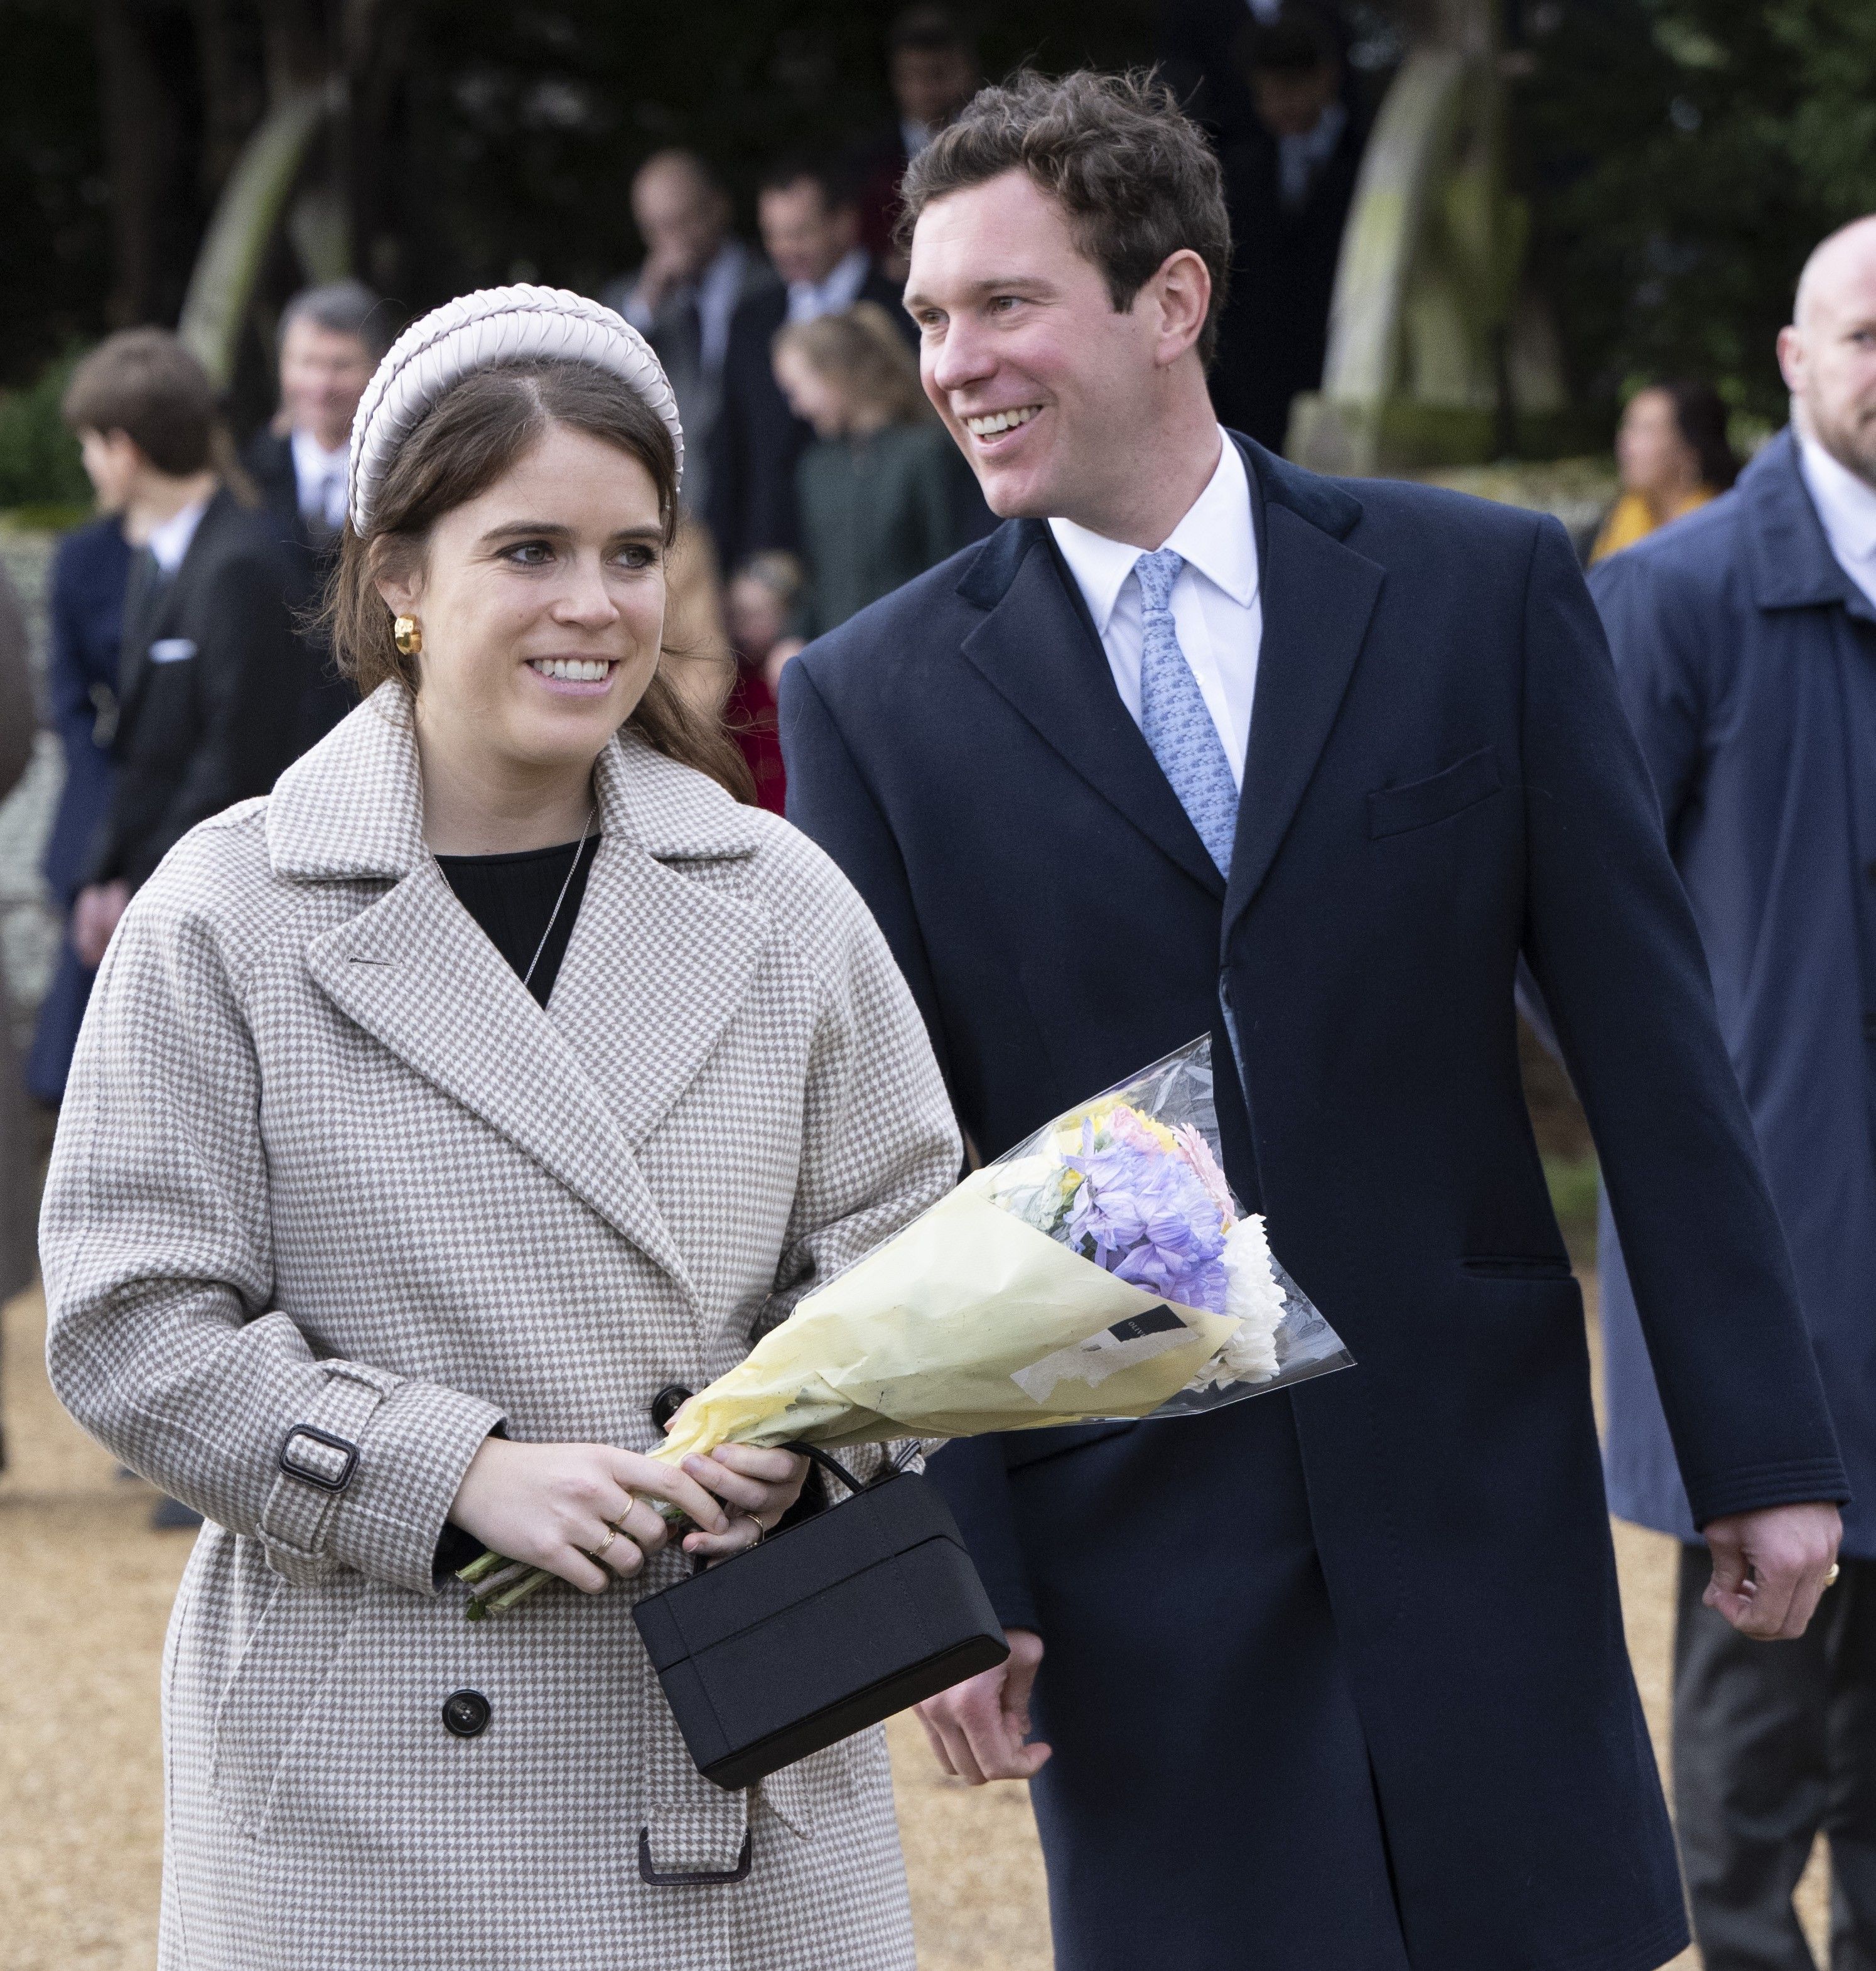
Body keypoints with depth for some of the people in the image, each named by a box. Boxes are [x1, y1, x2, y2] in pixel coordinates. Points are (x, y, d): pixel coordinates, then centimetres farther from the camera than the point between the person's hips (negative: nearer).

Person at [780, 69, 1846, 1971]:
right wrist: (937, 1564, -6)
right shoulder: (877, 695, 1)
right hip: (1127, 1535, 0)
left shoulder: (1483, 590, 1)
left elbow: (1647, 1033, 2)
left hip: (1473, 1488, 1)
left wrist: (1761, 1444, 0)